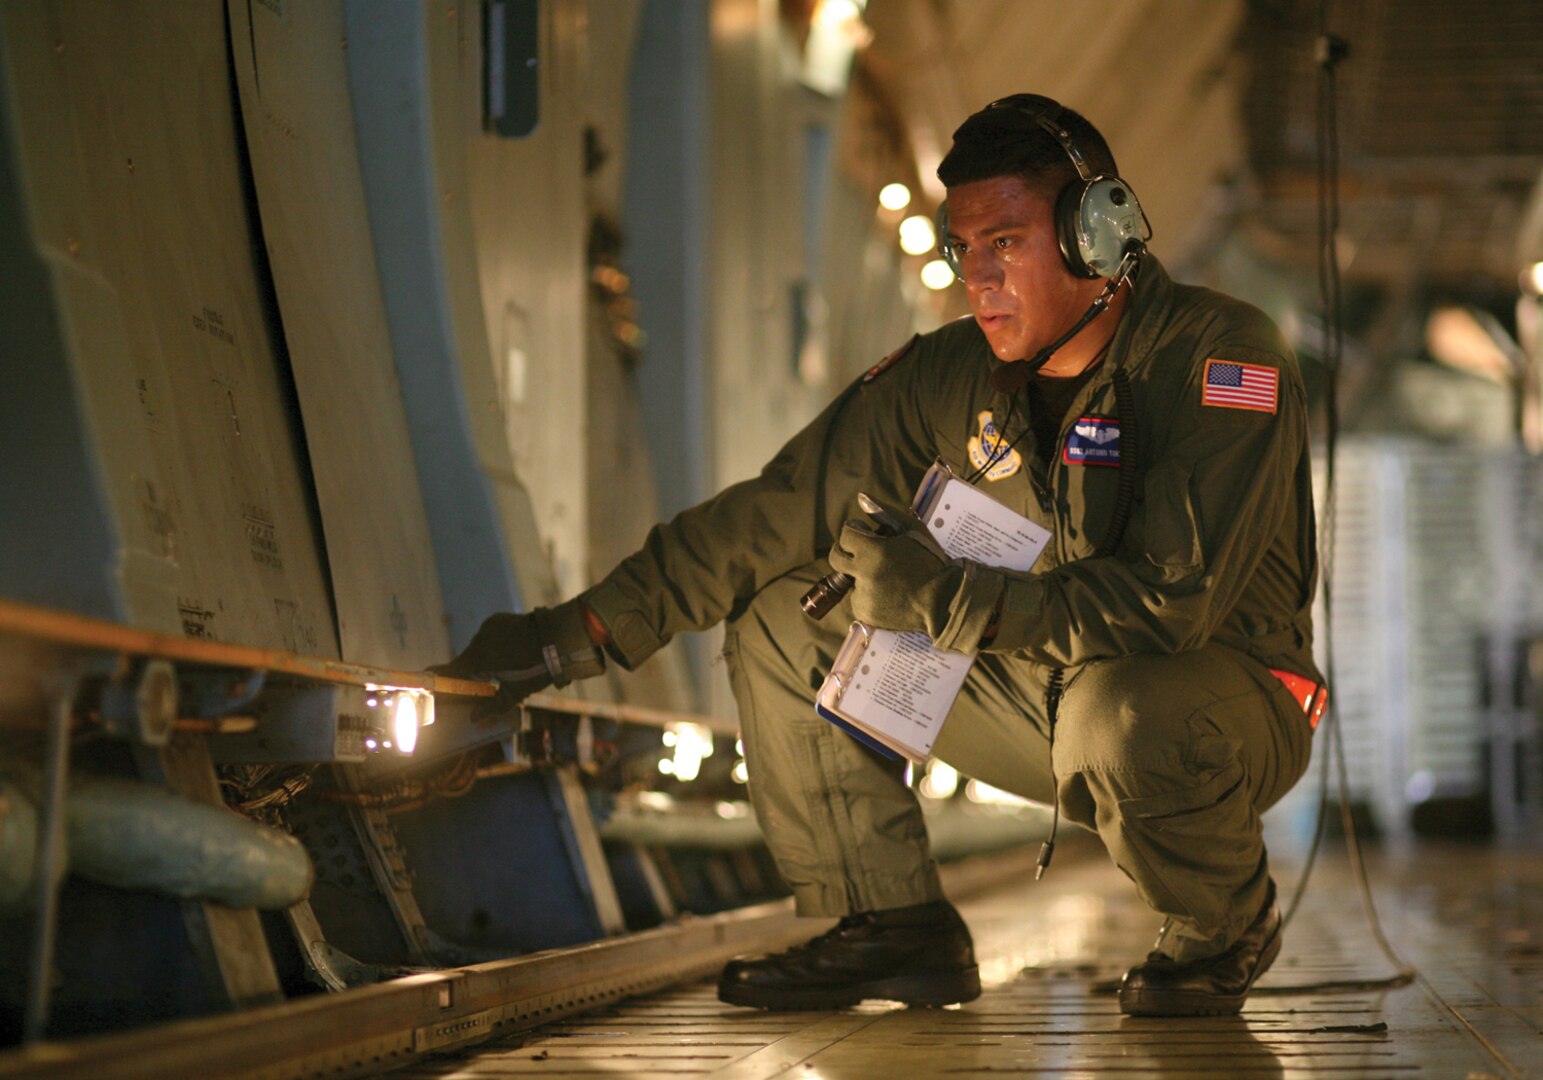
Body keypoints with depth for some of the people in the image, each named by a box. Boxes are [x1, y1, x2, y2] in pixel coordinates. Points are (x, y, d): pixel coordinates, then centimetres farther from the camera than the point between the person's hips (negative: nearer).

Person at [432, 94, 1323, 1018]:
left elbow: (1173, 601, -32)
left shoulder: (1223, 358, -22)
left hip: (1228, 692, -5)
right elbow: (782, 508, -2)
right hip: (1050, 689, 6)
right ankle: (898, 932, 3)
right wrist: (590, 629, -10)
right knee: (782, 616, -3)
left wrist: (947, 601, -28)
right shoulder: (953, 376, -4)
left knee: (1119, 713, -41)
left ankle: (1227, 925, -7)